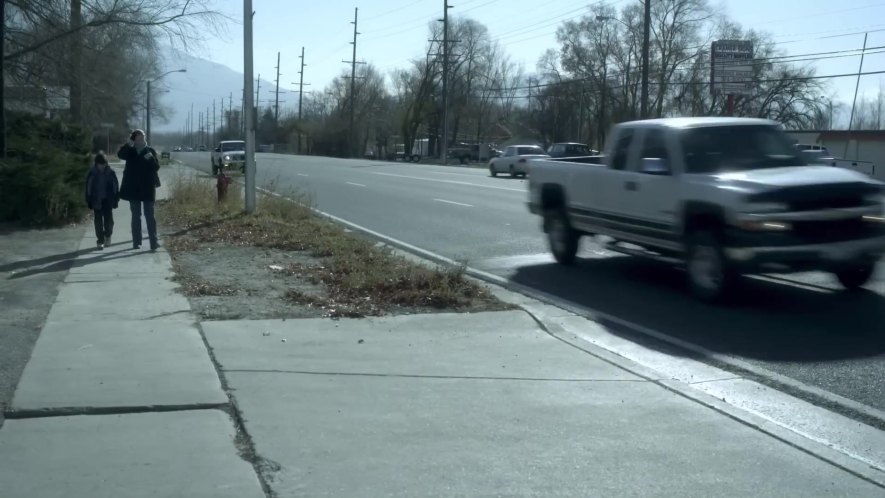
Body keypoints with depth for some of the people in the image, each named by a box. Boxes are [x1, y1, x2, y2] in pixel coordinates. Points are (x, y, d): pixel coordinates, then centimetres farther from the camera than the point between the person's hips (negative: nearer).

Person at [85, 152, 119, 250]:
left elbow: (115, 187, 1)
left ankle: (107, 235, 28)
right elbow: (88, 189, 1)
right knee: (98, 222, 2)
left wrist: (115, 200, -3)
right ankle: (100, 241, 7)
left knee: (108, 221, 1)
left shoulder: (110, 173, -3)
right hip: (97, 202, 0)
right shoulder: (92, 174, -3)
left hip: (108, 201, 0)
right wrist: (89, 202, -2)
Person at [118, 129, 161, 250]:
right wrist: (128, 145, -31)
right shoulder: (130, 151, 5)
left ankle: (154, 241, -8)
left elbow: (156, 167, -5)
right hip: (133, 189, 2)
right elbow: (120, 154, -15)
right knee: (136, 216, 8)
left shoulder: (150, 151, 3)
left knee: (149, 215, -5)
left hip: (147, 189, -2)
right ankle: (136, 242, 13)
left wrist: (151, 158, -24)